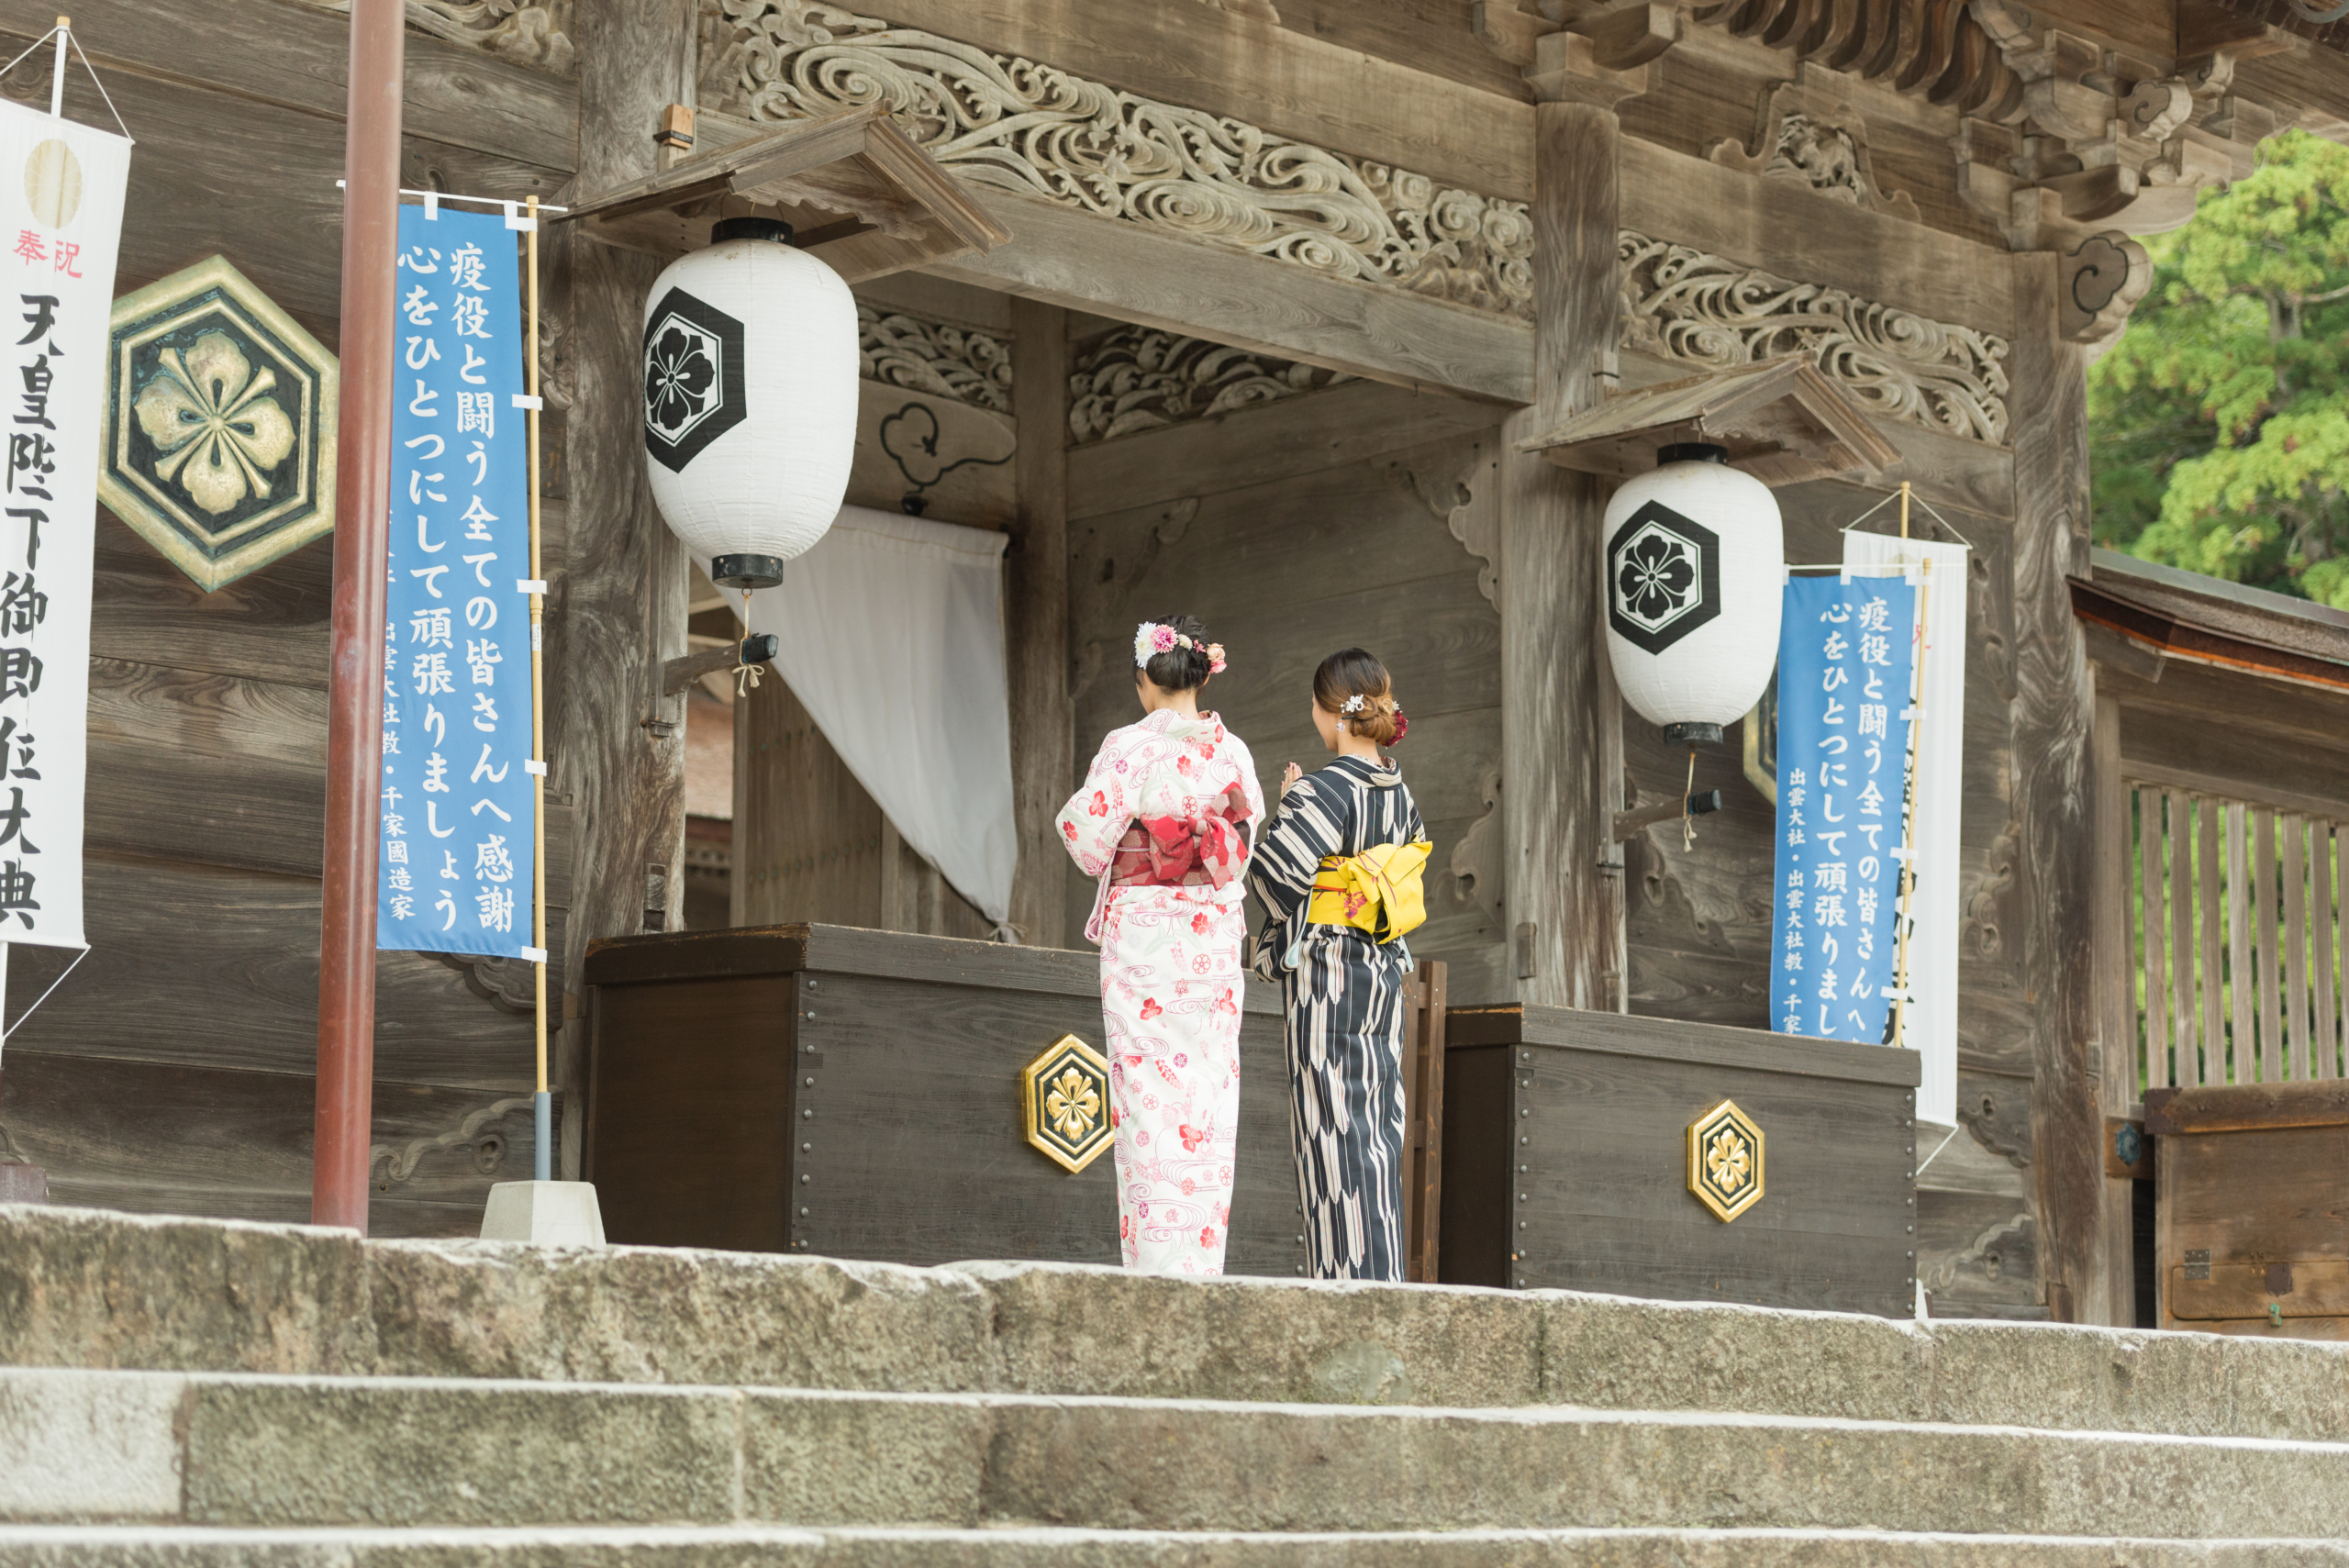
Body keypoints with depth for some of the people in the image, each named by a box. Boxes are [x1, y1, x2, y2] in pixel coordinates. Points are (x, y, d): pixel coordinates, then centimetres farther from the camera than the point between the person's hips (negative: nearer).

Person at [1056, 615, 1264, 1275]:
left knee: (1150, 1096, -3)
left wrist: (1074, 807, 12)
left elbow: (1091, 845, -9)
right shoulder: (1234, 752, 4)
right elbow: (1250, 844, 12)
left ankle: (1158, 1259, -5)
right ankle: (1203, 1263, 6)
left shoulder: (1129, 748, -10)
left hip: (1143, 941, -4)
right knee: (1209, 1099, 6)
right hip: (1217, 939, 4)